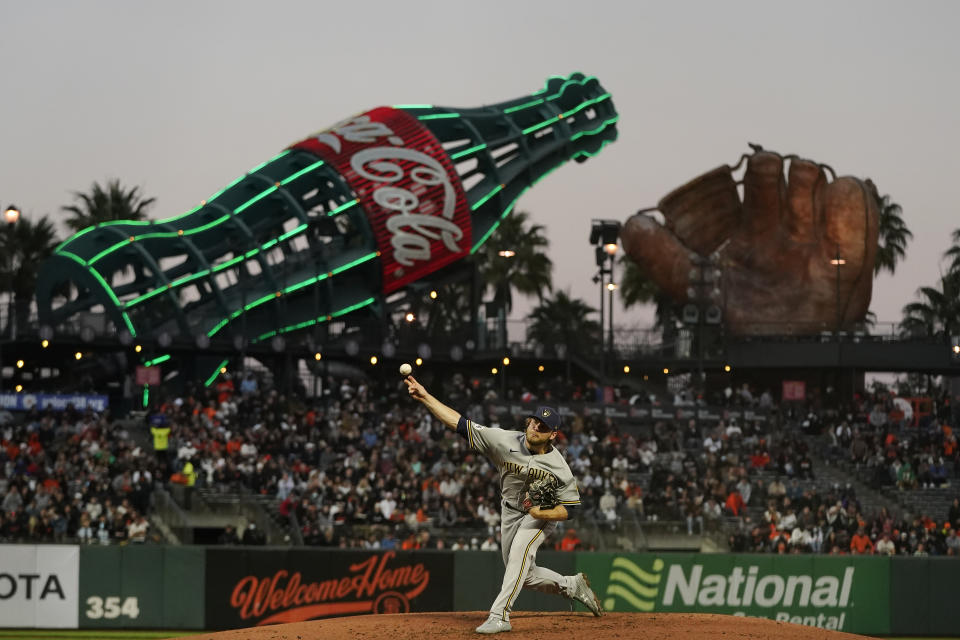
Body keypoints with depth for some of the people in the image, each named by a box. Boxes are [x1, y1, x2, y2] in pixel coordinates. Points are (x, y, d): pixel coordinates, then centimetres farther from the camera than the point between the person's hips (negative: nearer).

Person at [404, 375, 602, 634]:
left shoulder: (558, 468, -24)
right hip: (510, 513, 4)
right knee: (523, 576, 10)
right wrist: (425, 397, -31)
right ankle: (572, 585, 35)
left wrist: (542, 513, -34)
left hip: (543, 514, -4)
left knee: (520, 550, -32)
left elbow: (569, 508, -15)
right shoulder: (505, 441, -21)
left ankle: (499, 615, -37)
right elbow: (460, 423, -24)